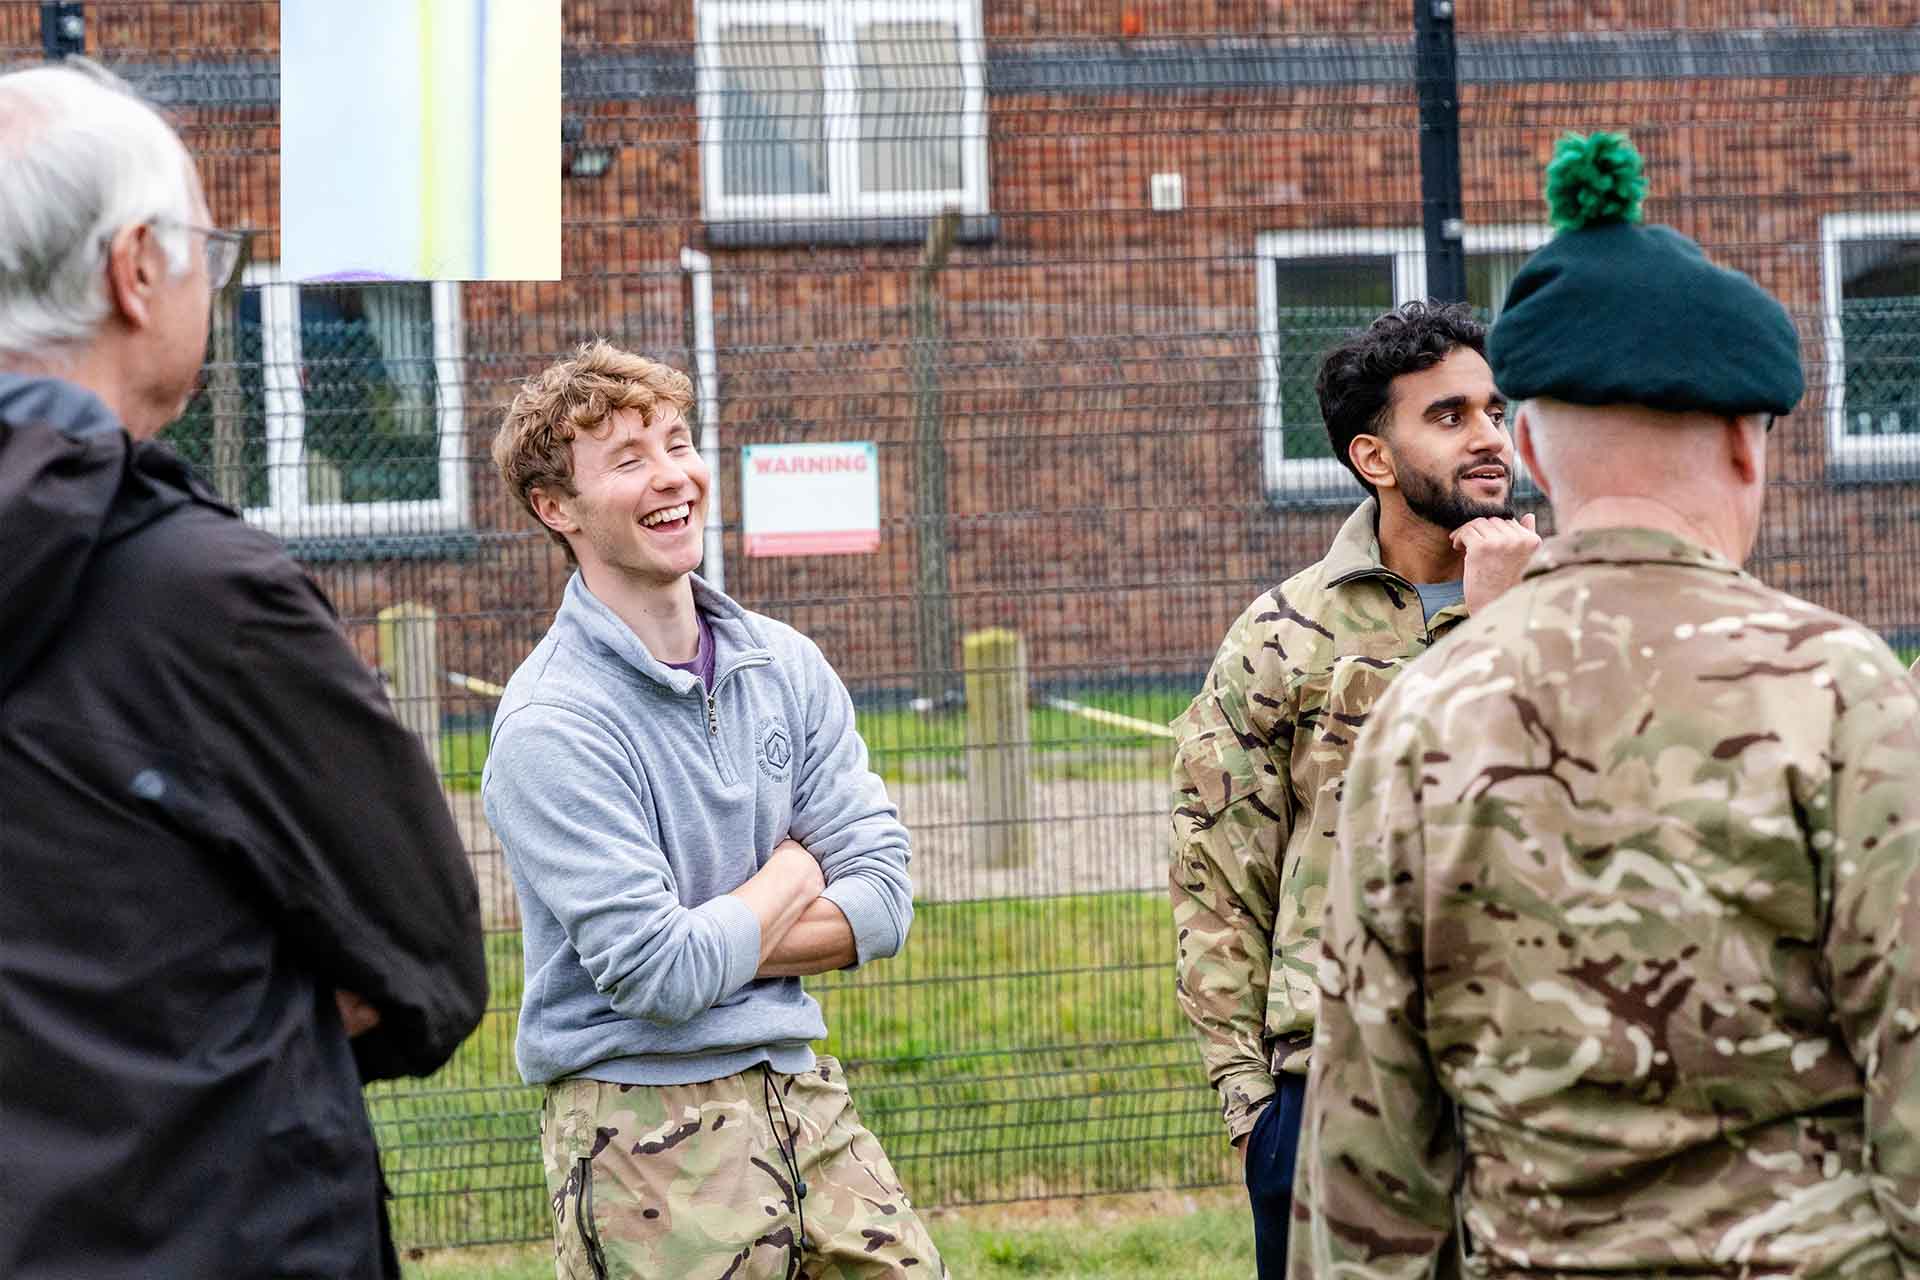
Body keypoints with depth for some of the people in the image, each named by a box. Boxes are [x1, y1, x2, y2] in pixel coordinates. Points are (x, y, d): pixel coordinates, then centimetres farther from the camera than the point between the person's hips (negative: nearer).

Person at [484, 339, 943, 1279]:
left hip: (803, 1097, 6)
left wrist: (707, 946, -11)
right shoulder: (549, 726, -14)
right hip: (645, 1129, -6)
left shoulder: (787, 666, 7)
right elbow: (660, 977, -19)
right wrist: (795, 871, -3)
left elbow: (883, 901, 1)